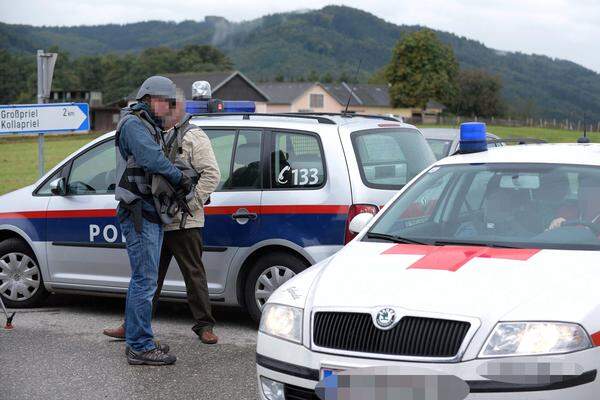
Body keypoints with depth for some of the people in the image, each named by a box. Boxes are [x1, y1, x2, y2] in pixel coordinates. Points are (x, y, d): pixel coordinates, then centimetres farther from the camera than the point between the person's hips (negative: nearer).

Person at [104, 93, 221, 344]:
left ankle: (204, 325, 9)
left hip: (183, 222, -8)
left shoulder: (194, 137, -6)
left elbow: (211, 175, -14)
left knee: (194, 274, 0)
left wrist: (188, 202, -18)